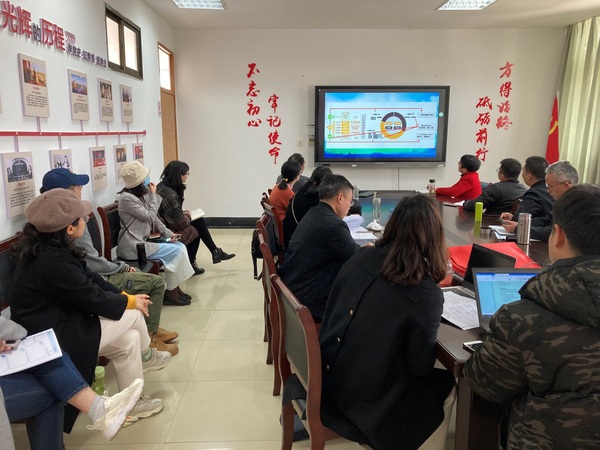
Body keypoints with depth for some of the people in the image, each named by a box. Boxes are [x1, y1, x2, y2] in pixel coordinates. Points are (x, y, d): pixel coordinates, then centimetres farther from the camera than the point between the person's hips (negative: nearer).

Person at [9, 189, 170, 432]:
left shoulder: (47, 248, -1)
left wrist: (124, 294, 1)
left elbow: (90, 278, 6)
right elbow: (93, 298, -21)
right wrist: (130, 301, -5)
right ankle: (145, 356, 18)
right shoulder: (53, 261, -31)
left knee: (129, 339, 6)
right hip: (50, 338, -9)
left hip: (58, 322, 9)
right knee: (132, 314, -9)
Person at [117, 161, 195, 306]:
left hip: (142, 240, 9)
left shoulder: (142, 195, 12)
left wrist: (169, 234, 1)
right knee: (175, 251, -15)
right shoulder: (127, 198, -17)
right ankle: (170, 294, -3)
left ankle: (175, 288, 2)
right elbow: (150, 217, -16)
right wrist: (154, 196, -7)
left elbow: (154, 218, 13)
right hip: (133, 246, -9)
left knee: (180, 246, -3)